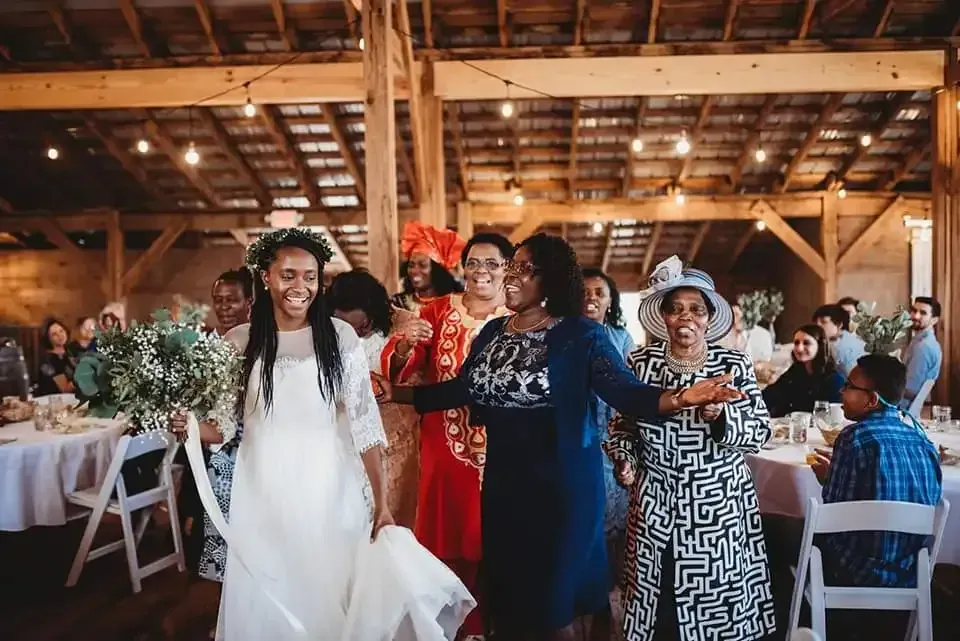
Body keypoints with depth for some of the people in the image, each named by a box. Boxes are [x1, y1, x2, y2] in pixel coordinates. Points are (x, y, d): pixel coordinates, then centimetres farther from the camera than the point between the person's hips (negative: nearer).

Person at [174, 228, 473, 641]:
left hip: (328, 488, -1)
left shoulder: (341, 338, -5)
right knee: (266, 602, 11)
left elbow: (364, 423, -5)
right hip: (263, 491, 1)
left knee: (330, 595, 9)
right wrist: (191, 426, -15)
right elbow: (227, 426, 5)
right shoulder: (238, 342, -1)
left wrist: (381, 502, -6)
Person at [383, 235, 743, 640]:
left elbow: (625, 391, -20)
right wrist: (396, 392, 11)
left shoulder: (580, 335, -11)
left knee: (556, 599, 8)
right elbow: (461, 389, 11)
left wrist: (679, 398, -38)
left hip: (562, 484, -5)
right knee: (505, 590, 16)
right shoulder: (492, 332, 6)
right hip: (502, 481, 5)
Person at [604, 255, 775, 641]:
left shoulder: (734, 365, -3)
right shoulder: (640, 363, 0)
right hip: (655, 510, 1)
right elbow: (623, 425, 12)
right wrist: (624, 458, -5)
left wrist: (721, 414, -20)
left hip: (719, 507, -1)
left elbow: (760, 433, -3)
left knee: (719, 604, 5)